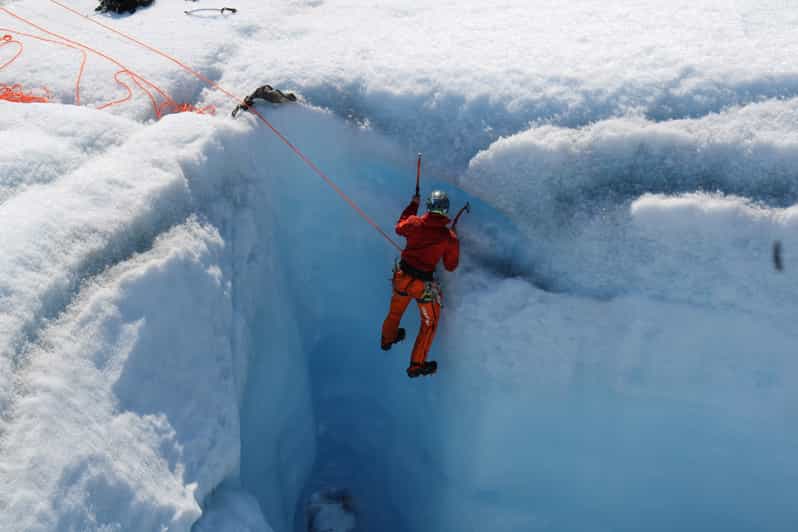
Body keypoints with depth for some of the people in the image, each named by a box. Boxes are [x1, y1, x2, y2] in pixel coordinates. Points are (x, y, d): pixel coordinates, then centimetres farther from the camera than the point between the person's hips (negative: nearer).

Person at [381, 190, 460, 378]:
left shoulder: (415, 222, -14)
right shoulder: (449, 237, -17)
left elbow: (399, 227, 11)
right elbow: (451, 266, -4)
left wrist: (413, 205, 20)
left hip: (402, 276, 4)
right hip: (423, 284, -4)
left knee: (395, 311, 31)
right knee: (429, 323, 16)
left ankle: (387, 339, 57)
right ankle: (416, 365, 22)